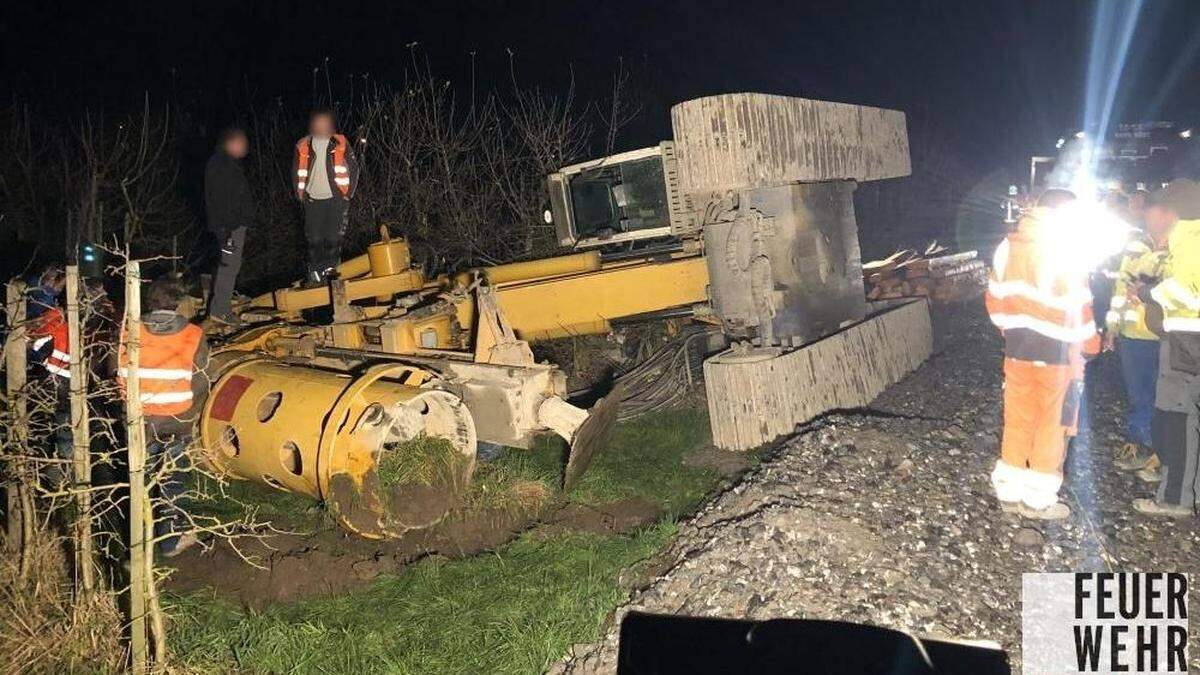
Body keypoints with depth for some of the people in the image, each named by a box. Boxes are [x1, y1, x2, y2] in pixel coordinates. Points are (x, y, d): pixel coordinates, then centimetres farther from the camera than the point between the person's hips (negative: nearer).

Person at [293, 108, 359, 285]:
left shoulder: (340, 143, 2)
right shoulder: (303, 146, 7)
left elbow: (354, 168, 4)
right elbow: (297, 173, 16)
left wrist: (348, 193, -1)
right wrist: (301, 195, 8)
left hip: (336, 199, -2)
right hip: (313, 201, 2)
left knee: (334, 237, -4)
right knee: (314, 239, 0)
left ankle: (331, 272, 4)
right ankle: (315, 275, 6)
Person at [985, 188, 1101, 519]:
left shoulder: (1007, 246, 5)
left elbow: (995, 298, 11)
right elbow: (1076, 305, -13)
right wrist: (1090, 341, 1)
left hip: (1017, 346, 6)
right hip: (1056, 350, -5)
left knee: (1018, 418, 13)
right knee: (1053, 422, 6)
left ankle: (1009, 491, 20)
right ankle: (1038, 499, 11)